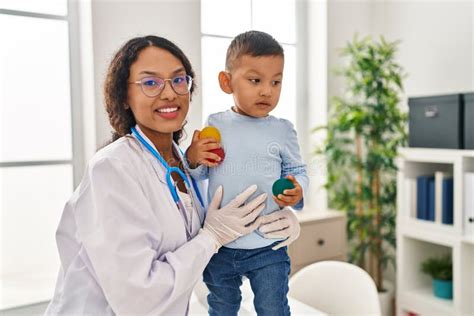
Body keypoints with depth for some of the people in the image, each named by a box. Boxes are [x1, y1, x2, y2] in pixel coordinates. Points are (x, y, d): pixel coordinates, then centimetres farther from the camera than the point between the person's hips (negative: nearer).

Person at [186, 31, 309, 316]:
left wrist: (297, 191, -18)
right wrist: (193, 159, -15)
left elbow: (297, 171, 3)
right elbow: (199, 174, 6)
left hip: (268, 246, -1)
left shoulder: (282, 130, -7)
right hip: (219, 244, 2)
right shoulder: (214, 126, -4)